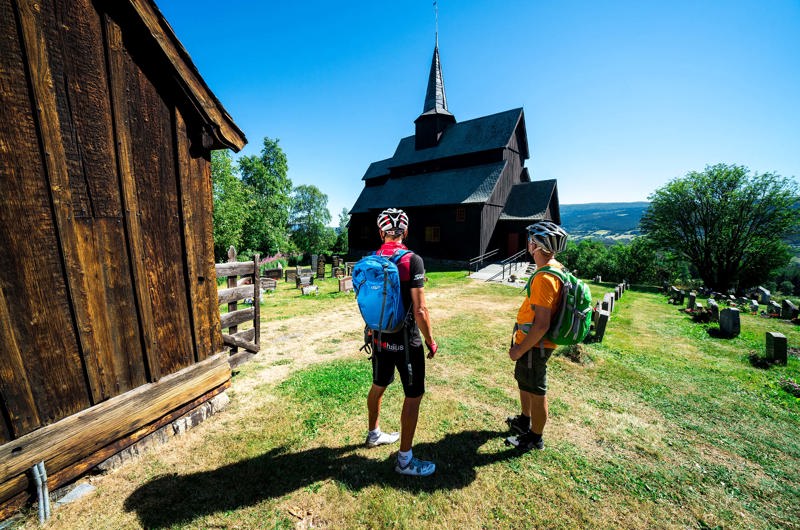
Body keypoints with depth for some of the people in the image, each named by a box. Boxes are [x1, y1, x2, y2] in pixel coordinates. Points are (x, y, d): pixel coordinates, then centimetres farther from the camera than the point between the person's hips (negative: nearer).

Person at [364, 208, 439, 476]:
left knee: (378, 386, 24)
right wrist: (431, 341, -6)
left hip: (379, 337, 6)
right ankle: (405, 460, 25)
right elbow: (419, 310, -20)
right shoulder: (412, 260, -18)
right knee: (413, 395, 11)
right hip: (406, 340, -6)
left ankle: (374, 434, 47)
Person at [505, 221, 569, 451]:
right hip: (531, 342, 10)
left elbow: (541, 325, -29)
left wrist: (520, 350, -18)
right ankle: (525, 421, 49)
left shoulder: (545, 278, -28)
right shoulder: (555, 268, 4)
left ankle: (535, 438, 35)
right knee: (524, 381, 27)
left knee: (536, 391, 11)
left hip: (535, 345, -10)